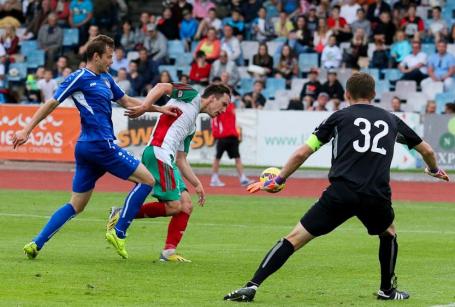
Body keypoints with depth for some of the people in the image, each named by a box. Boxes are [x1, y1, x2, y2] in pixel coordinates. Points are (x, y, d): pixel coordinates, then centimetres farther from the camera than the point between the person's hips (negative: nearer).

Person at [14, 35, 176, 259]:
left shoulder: (105, 79, 19)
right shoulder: (80, 77, -6)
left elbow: (127, 101, 30)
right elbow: (51, 104, -6)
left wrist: (160, 109, 25)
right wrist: (27, 130, -9)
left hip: (86, 148, 9)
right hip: (101, 145, -9)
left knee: (76, 205, 10)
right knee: (147, 180, -2)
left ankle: (37, 243, 3)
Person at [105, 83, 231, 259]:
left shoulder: (192, 126, 29)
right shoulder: (192, 96, 6)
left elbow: (181, 159, 29)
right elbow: (162, 87, -8)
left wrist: (197, 184, 26)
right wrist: (144, 107, -21)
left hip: (168, 160, 10)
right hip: (158, 153, -10)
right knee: (174, 206, -12)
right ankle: (120, 224, -8)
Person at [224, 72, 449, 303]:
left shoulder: (340, 117, 15)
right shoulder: (391, 120, 22)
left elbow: (301, 154, 11)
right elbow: (426, 150, 35)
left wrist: (278, 180, 25)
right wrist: (435, 170, 57)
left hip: (341, 192, -2)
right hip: (377, 195, 2)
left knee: (295, 238, 0)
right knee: (388, 233, 35)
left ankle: (252, 286, -9)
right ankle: (387, 290, 38)